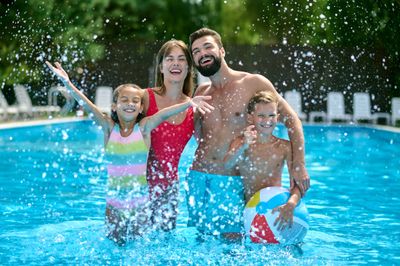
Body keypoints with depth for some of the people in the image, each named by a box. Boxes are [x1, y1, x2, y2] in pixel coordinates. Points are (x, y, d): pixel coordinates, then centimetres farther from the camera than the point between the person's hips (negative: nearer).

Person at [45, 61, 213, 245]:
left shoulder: (144, 127, -4)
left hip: (141, 202, -1)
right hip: (115, 201, 1)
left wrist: (189, 103, -35)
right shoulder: (109, 127, -2)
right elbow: (88, 106, -12)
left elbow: (164, 113, -19)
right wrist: (67, 83, -24)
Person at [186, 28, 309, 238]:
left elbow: (291, 120, -3)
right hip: (198, 178, 4)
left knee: (232, 240, -9)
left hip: (232, 181, -4)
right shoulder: (201, 93, 12)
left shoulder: (253, 83, -2)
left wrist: (299, 165, -12)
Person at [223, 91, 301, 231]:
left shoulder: (285, 146, -2)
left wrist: (290, 205, -30)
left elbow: (297, 183, -9)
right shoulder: (240, 142, -3)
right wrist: (244, 146, -44)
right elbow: (227, 164, -24)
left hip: (276, 208, 0)